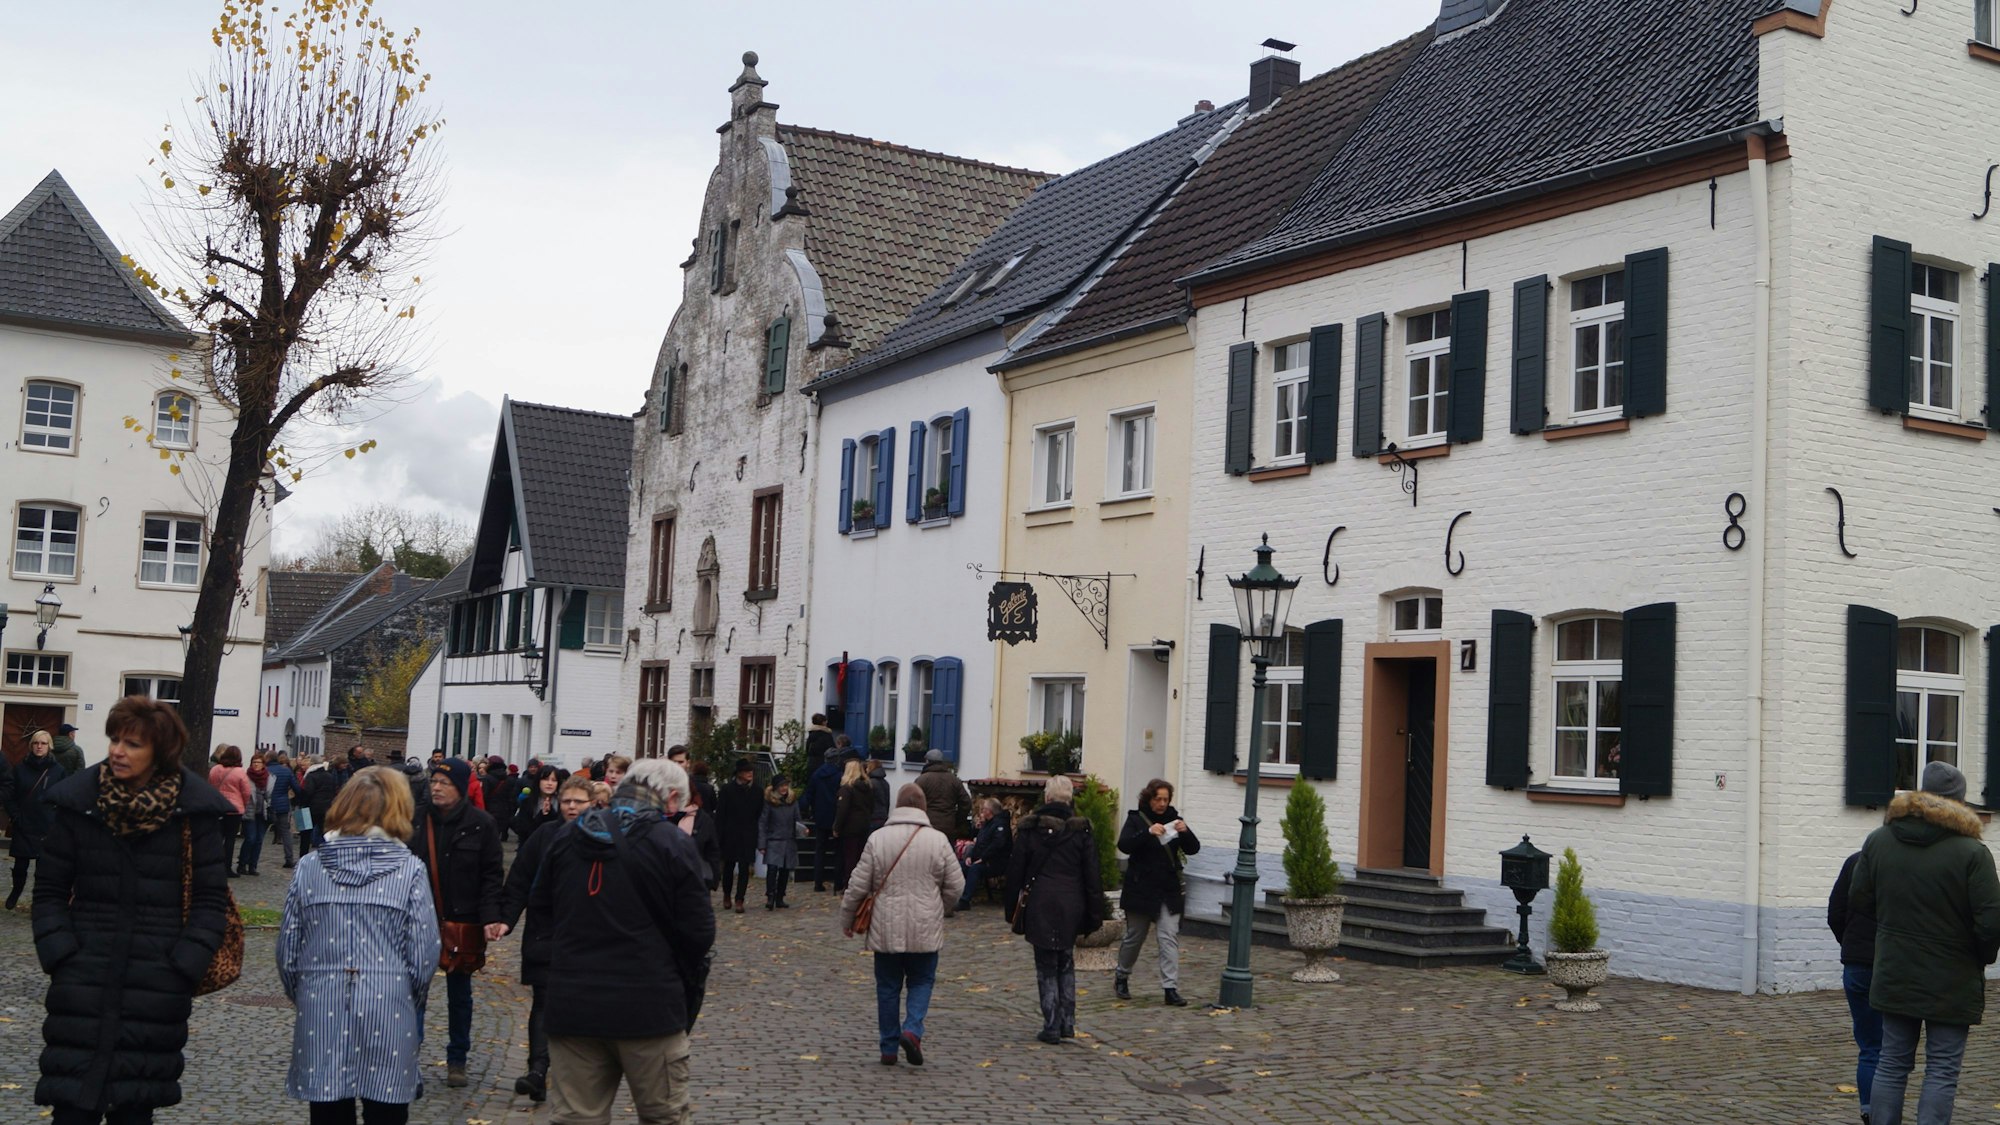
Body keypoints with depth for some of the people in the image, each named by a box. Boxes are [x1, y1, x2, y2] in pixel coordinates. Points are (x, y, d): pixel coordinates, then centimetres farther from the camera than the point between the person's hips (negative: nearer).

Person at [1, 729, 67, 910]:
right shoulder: (20, 768, 0)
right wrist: (15, 815, -4)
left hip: (48, 828, -1)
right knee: (20, 866, 6)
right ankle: (16, 891, 34)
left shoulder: (59, 771, -3)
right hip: (23, 827, 1)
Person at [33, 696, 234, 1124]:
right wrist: (60, 955, -6)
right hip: (83, 984, 1)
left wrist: (184, 965, -9)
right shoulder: (78, 802, 0)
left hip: (157, 990, -1)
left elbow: (211, 897, 0)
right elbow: (50, 890, 6)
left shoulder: (195, 811, -4)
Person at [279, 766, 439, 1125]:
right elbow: (424, 954, -7)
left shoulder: (310, 867, 0)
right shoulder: (410, 870, -6)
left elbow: (287, 950, 3)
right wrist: (413, 1002, 11)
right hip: (388, 1017, -2)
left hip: (320, 1016, 2)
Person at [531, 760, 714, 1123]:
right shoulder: (674, 845, -9)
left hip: (571, 1007, 4)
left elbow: (538, 910, 13)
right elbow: (699, 933, -9)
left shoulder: (567, 838, 5)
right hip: (648, 1008, -4)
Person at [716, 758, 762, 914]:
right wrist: (719, 835, -8)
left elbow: (760, 814, 8)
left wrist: (757, 836, 4)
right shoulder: (727, 789, -3)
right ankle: (726, 895, 28)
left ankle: (739, 899, -1)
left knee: (744, 868, -5)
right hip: (730, 835, -1)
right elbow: (720, 814, -3)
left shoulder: (757, 791, 4)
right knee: (728, 866, 8)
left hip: (748, 837, 1)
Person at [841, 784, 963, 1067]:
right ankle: (912, 1030, -9)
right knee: (922, 982, 13)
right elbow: (956, 885, 0)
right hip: (925, 930, -1)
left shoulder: (878, 839, -5)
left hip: (886, 930, 1)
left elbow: (858, 886, -2)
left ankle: (889, 1048, 13)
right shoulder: (938, 840, -4)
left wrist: (846, 919, 12)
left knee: (888, 987, 10)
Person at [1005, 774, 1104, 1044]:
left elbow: (1015, 872, 1)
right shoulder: (1081, 830, -1)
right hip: (1071, 906, 2)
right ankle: (1067, 1023, 15)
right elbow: (1092, 876, 0)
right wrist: (1094, 914, 6)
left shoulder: (1030, 829, -3)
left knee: (1047, 967, 5)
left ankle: (1052, 1026, 2)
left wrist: (1013, 909, 10)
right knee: (1066, 965, 16)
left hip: (1040, 906, -2)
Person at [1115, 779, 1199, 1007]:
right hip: (1141, 889, -2)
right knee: (1134, 937, 11)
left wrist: (1185, 832, -19)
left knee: (1169, 938, -7)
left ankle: (1171, 989, -9)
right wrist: (1148, 832, -31)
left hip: (1169, 891, 2)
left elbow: (1193, 848, 1)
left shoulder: (1173, 819, 6)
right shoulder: (1136, 818, -3)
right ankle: (1121, 977, 32)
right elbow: (1123, 845, -18)